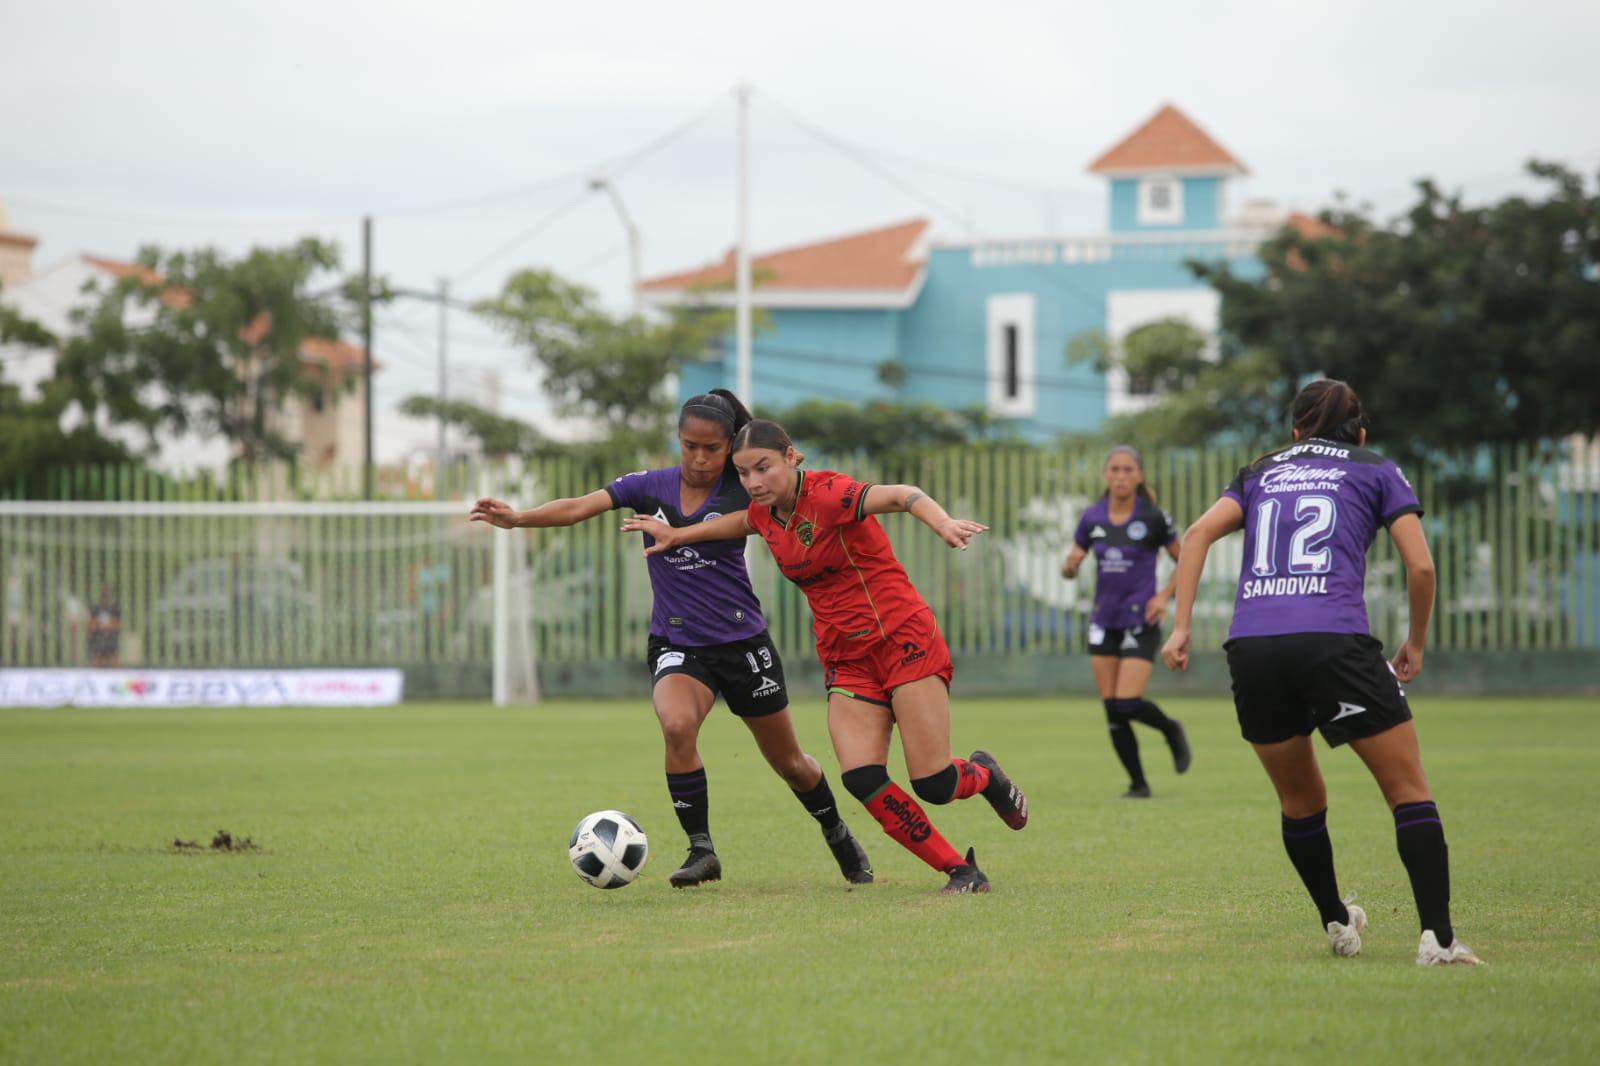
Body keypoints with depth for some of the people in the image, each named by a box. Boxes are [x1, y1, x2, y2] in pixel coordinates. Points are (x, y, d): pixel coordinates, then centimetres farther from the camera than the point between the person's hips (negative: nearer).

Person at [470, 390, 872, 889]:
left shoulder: (743, 492, -6)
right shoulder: (651, 487, -4)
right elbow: (579, 507, -15)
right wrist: (518, 518, -28)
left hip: (743, 642, 0)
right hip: (677, 645, 0)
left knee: (789, 762, 12)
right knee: (677, 725, -31)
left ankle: (839, 838, 40)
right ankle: (701, 851, -16)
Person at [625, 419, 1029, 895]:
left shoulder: (827, 494, -17)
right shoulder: (766, 515, 5)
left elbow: (898, 495, -34)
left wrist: (943, 523, -54)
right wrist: (678, 535, 31)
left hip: (904, 641, -6)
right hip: (846, 660, 6)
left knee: (933, 785, -11)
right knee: (862, 780, -15)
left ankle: (984, 775, 26)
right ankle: (959, 870, -1)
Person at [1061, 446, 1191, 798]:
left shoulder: (1154, 518, -8)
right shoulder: (1092, 518, 3)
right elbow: (1071, 566, 9)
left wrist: (1164, 595, -10)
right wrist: (1069, 567, -14)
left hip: (1140, 621, -4)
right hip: (1104, 621, 4)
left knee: (1128, 704, -13)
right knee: (1112, 709, 1)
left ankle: (1171, 729, 19)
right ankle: (1138, 783, 13)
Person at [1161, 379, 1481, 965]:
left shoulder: (1260, 473, 25)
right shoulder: (1376, 472, 18)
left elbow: (1199, 532, 8)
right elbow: (1421, 566, 7)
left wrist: (1181, 627, 6)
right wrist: (1415, 644, 21)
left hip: (1251, 648, 3)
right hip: (1334, 643, -3)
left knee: (1300, 801, 23)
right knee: (1410, 791, 4)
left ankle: (1337, 924, 34)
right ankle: (1437, 937, -9)